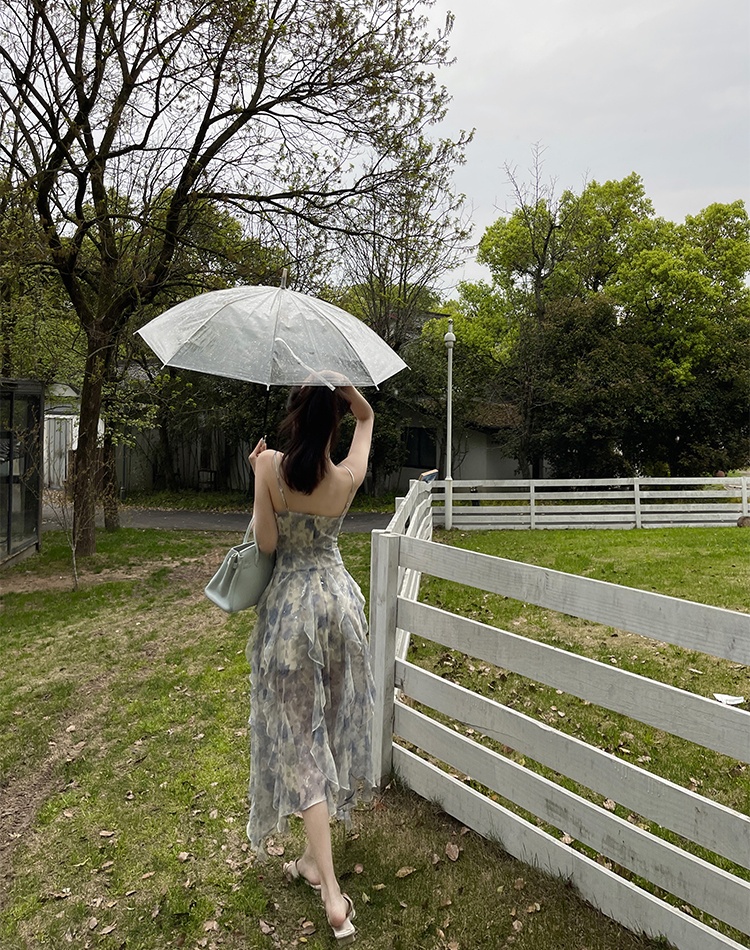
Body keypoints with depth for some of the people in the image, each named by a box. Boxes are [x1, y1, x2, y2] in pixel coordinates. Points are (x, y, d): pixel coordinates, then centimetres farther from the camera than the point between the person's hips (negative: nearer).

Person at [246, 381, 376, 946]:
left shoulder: (269, 467, -16)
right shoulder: (349, 477, -9)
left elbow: (266, 543, -11)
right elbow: (368, 417, 8)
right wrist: (347, 389, -7)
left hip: (290, 606, -3)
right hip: (339, 598, 3)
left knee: (300, 737, 6)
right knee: (331, 725, 18)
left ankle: (333, 895, 8)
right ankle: (315, 859, 35)